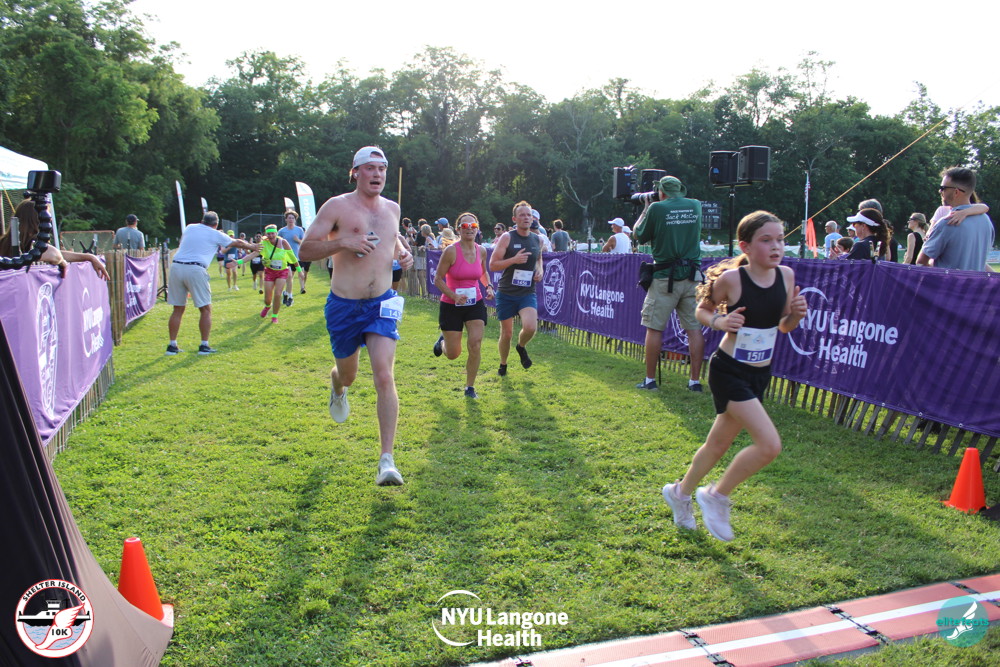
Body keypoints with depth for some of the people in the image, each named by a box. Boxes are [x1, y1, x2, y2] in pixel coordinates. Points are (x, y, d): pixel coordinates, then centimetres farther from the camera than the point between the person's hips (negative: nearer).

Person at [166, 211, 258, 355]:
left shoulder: (189, 228, 20)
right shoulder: (215, 235, 9)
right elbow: (238, 243, 22)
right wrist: (252, 246, 41)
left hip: (176, 266, 5)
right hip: (195, 269, -5)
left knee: (178, 309, 12)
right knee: (205, 309, 6)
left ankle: (172, 345, 13)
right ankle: (204, 346, 5)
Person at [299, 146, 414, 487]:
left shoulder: (392, 208, 10)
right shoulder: (337, 206, -4)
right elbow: (305, 250, -7)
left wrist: (402, 253, 9)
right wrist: (344, 242, -22)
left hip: (382, 304, 2)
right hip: (343, 305, -2)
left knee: (385, 378, -13)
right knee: (347, 373, 17)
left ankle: (387, 460, -10)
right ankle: (337, 388, 58)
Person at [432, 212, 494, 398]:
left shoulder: (481, 251, 0)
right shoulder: (451, 251, -16)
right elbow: (438, 279, -11)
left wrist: (489, 286, 0)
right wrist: (454, 296, -24)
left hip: (475, 304, 3)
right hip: (451, 306, -3)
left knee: (476, 346, -8)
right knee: (453, 354, 3)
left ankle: (470, 388, 9)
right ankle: (442, 341, 42)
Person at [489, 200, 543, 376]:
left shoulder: (537, 239, 6)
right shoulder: (507, 238, -7)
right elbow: (492, 265, -10)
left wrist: (540, 271, 4)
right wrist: (514, 259, -23)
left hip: (528, 293, 2)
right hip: (506, 294, -2)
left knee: (530, 327, -21)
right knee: (506, 334, 6)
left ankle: (521, 347, 14)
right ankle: (503, 365, 33)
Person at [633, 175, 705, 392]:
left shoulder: (657, 208, -7)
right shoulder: (696, 206, 7)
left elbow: (640, 236, 4)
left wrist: (646, 209, 16)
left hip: (665, 277, -4)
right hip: (692, 276, 4)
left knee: (654, 328, 5)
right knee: (694, 328, 6)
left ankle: (649, 380, 10)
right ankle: (695, 380, 9)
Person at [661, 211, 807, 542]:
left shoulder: (786, 275, -2)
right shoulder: (731, 278, -16)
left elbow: (784, 326, 10)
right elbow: (702, 310, -1)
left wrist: (797, 314, -11)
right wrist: (720, 321, -20)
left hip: (760, 374, 6)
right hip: (729, 371, -6)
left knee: (719, 444, 18)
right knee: (770, 444, -16)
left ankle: (681, 493, 41)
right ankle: (716, 496, 7)